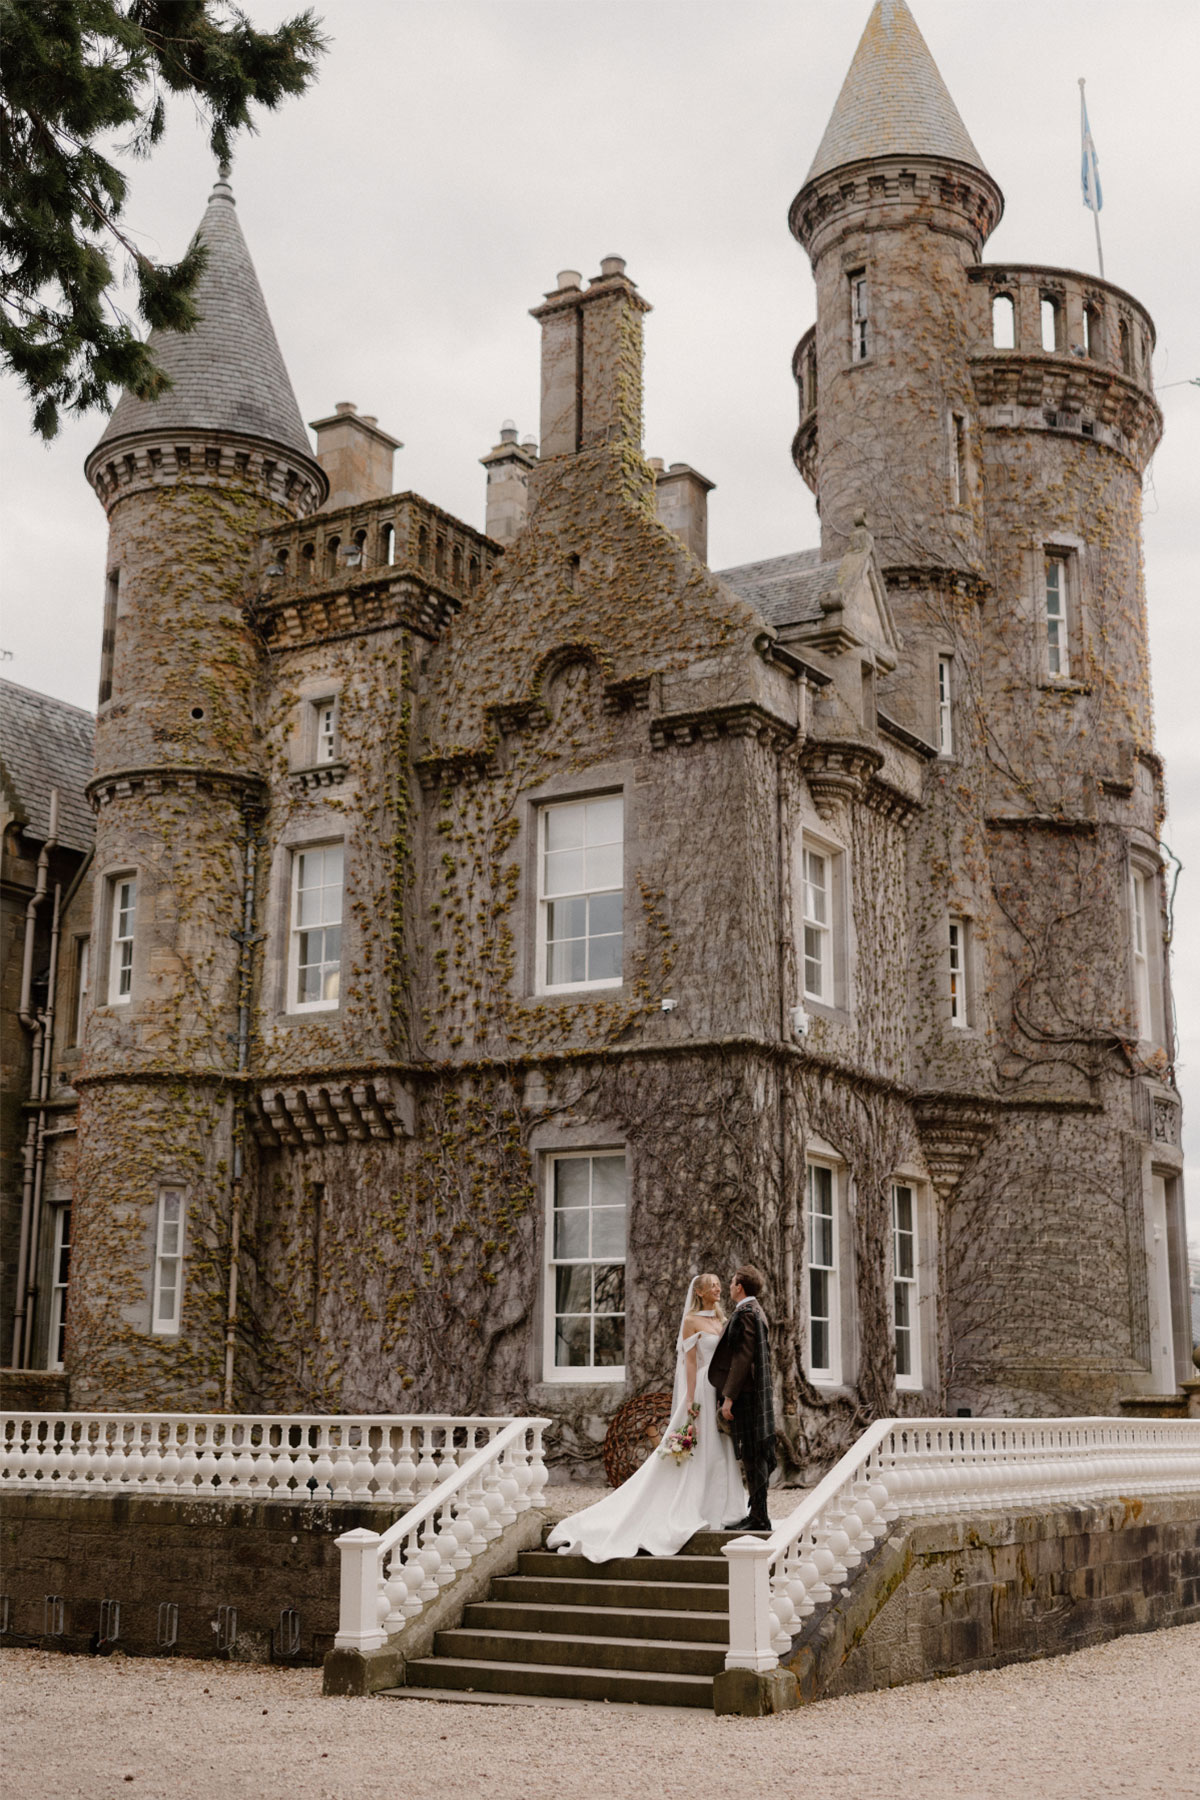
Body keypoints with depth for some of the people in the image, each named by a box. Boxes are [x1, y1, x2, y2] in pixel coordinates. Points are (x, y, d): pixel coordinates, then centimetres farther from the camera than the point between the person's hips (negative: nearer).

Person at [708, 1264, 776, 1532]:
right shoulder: (757, 1311, 17)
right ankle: (757, 1516, 17)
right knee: (756, 1456, 12)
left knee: (751, 1456, -7)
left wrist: (729, 1397, -19)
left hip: (746, 1396, -10)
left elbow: (742, 1357, -20)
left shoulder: (744, 1313, -14)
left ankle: (759, 1519, -4)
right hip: (757, 1395, 10)